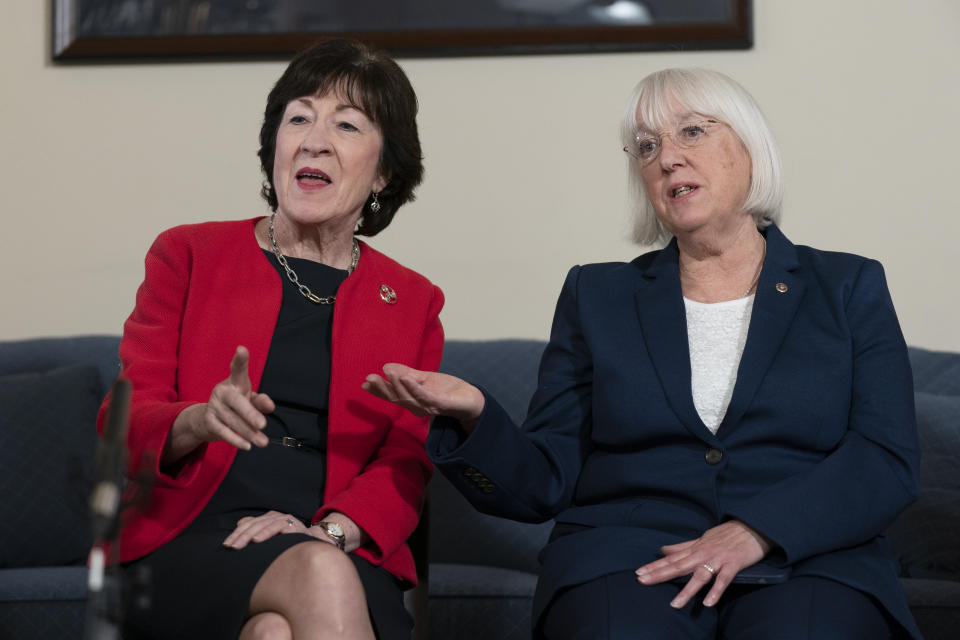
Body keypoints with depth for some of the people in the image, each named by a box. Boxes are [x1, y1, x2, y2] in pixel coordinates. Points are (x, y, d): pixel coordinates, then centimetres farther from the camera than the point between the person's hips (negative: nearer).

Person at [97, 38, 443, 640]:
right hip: (185, 550, -1)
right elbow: (124, 424, 5)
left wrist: (329, 530, -13)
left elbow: (405, 466, 8)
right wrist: (200, 421, -19)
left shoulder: (413, 303, 18)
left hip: (343, 555, 1)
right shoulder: (188, 255, 14)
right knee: (318, 576, -33)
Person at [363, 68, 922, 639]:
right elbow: (547, 481, 11)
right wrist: (473, 415, -11)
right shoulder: (597, 295, 18)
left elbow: (887, 459, 0)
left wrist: (754, 533, -15)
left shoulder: (849, 289, 13)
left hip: (807, 560, 0)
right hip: (628, 557, 1)